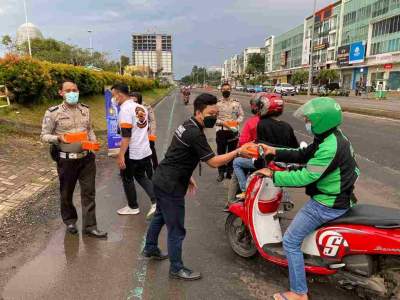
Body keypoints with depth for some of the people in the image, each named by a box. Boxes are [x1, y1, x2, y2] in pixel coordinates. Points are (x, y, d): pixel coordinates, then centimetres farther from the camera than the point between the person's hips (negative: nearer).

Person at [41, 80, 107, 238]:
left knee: (89, 192, 4)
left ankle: (89, 226, 14)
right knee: (66, 192, 15)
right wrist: (59, 138, -25)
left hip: (87, 157, 3)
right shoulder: (53, 113, -10)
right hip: (66, 159, -3)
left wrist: (94, 141, -5)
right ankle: (70, 221, 38)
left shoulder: (85, 109, 3)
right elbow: (44, 135, -5)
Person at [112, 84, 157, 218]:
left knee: (127, 179, 12)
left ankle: (133, 207, 27)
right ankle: (156, 201, 8)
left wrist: (121, 155, -22)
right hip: (145, 150, 8)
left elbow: (126, 135, -24)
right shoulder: (140, 107, 9)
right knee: (141, 176, 21)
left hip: (131, 152, -8)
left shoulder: (125, 109, -18)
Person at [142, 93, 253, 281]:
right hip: (171, 185, -10)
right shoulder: (195, 134, -24)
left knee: (160, 216, 27)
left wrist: (187, 176, 19)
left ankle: (150, 248, 46)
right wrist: (238, 152, -20)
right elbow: (214, 162, -23)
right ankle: (176, 268, 19)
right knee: (176, 229, 3)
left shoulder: (188, 126, 8)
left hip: (162, 179, 10)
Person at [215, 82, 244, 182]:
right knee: (221, 153, 6)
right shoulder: (217, 103, 0)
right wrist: (222, 122, -17)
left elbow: (241, 115, 8)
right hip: (221, 131, -1)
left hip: (233, 131, 1)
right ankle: (221, 172, 18)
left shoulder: (236, 102, 5)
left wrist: (237, 121, -13)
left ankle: (230, 172, 22)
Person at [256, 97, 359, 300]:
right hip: (338, 196, 11)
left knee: (291, 241, -3)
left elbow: (305, 177, -27)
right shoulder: (331, 136, 3)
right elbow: (303, 155, 8)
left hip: (327, 204, -10)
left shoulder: (329, 148, -29)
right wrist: (275, 152, 2)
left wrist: (273, 175, -19)